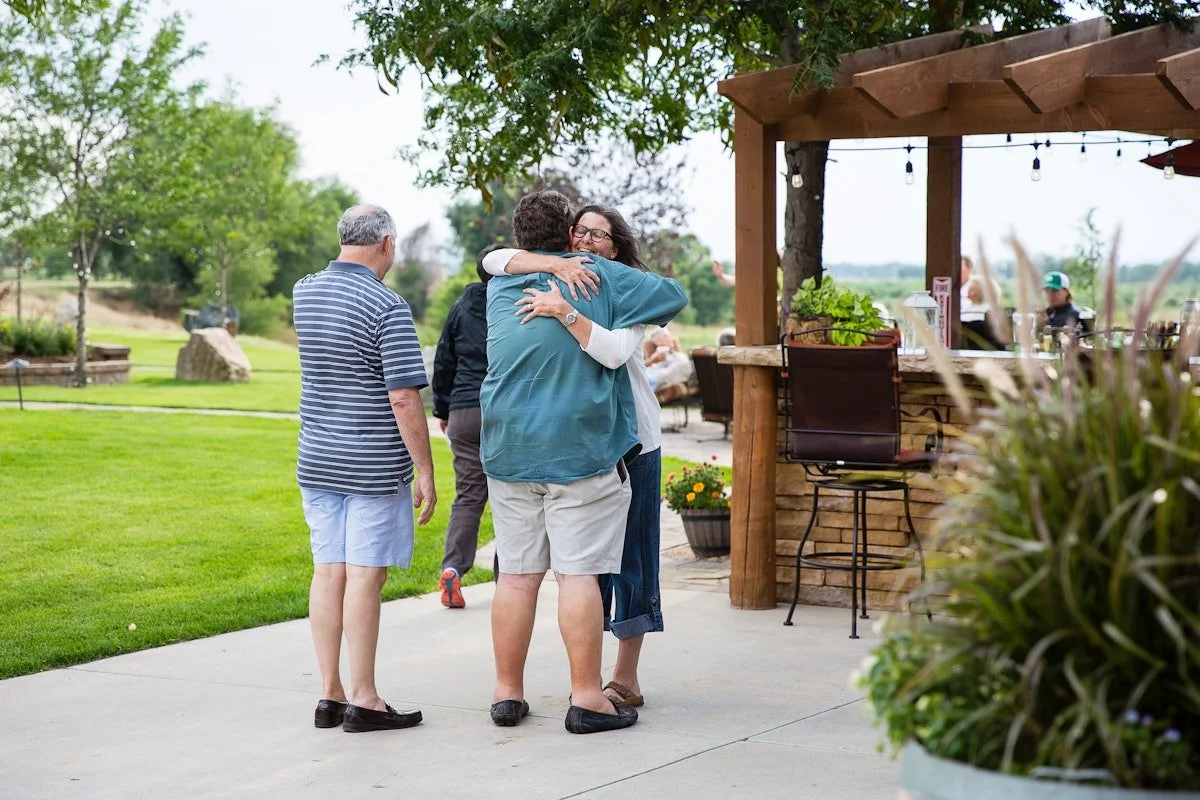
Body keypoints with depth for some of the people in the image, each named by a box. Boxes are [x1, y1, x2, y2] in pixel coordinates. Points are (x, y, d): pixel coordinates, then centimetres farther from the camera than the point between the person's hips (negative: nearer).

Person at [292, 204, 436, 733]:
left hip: (317, 463, 7)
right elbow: (404, 398, -18)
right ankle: (363, 700, 2)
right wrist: (425, 472, -13)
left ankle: (330, 696, 12)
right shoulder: (387, 308, -15)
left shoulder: (304, 293, 6)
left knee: (328, 572, 8)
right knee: (364, 576, -3)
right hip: (375, 467, -6)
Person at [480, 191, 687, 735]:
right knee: (578, 573, -5)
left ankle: (507, 692, 13)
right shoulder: (598, 276, -2)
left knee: (516, 574, 8)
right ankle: (587, 698, -4)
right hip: (579, 451, -4)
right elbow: (673, 296, 4)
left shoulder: (500, 285, 10)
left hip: (509, 453, 4)